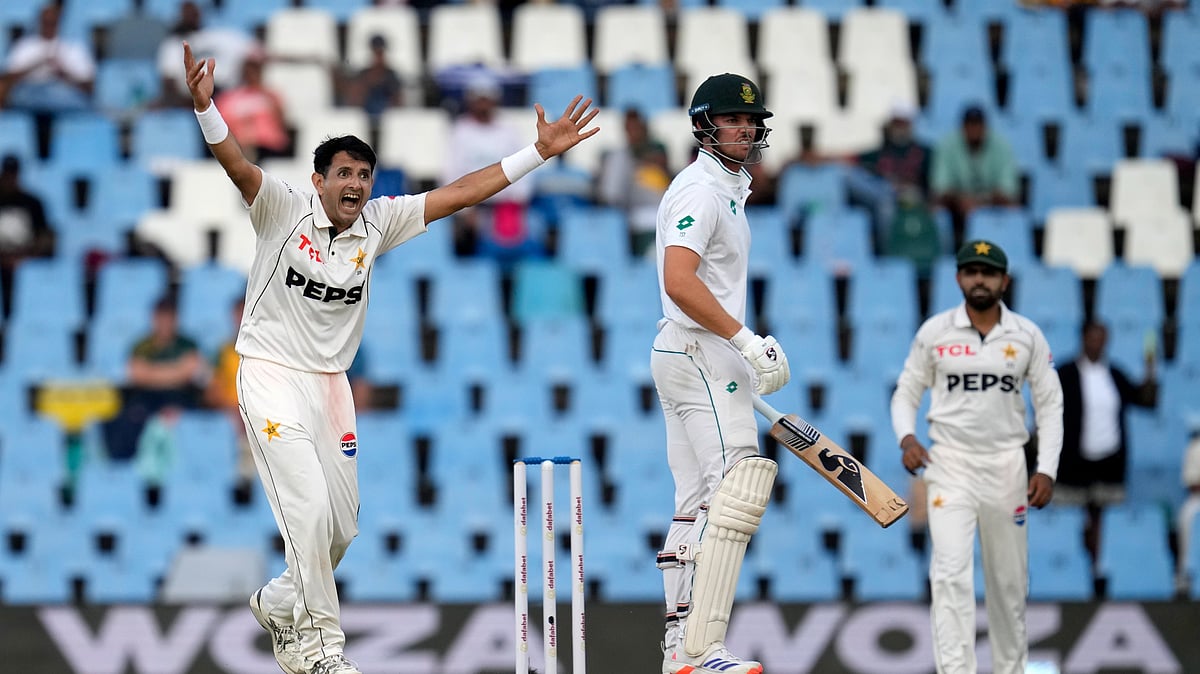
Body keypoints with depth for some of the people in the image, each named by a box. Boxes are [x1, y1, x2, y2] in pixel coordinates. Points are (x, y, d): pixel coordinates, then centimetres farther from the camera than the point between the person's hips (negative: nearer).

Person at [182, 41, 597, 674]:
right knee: (309, 509, -16)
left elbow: (460, 193, 2)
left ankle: (279, 603, 35)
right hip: (271, 377, -6)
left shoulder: (378, 223, 1)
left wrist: (540, 150, -3)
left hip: (331, 381, 6)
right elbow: (237, 165, -29)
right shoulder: (285, 209, -13)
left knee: (341, 525, 9)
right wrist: (204, 107, -48)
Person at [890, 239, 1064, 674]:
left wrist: (1046, 470, -5)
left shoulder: (1027, 336, 1)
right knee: (951, 572, -16)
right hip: (950, 465, -2)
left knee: (1010, 580, 8)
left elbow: (1049, 404, 4)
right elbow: (906, 393, 6)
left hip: (1006, 465, 2)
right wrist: (906, 438, -14)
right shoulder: (934, 332, -1)